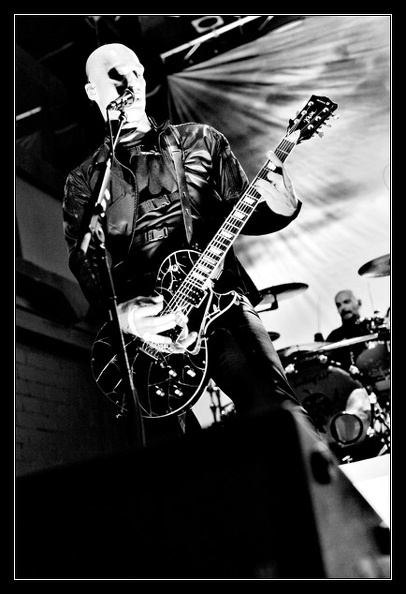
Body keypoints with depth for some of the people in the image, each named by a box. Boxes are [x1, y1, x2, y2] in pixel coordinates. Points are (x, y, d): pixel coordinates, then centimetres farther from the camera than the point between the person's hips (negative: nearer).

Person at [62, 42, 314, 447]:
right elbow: (83, 263, 5)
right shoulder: (84, 181, 17)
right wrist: (120, 313, -15)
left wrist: (280, 208, -7)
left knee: (277, 410, -19)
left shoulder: (199, 141, 18)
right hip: (145, 322, 1)